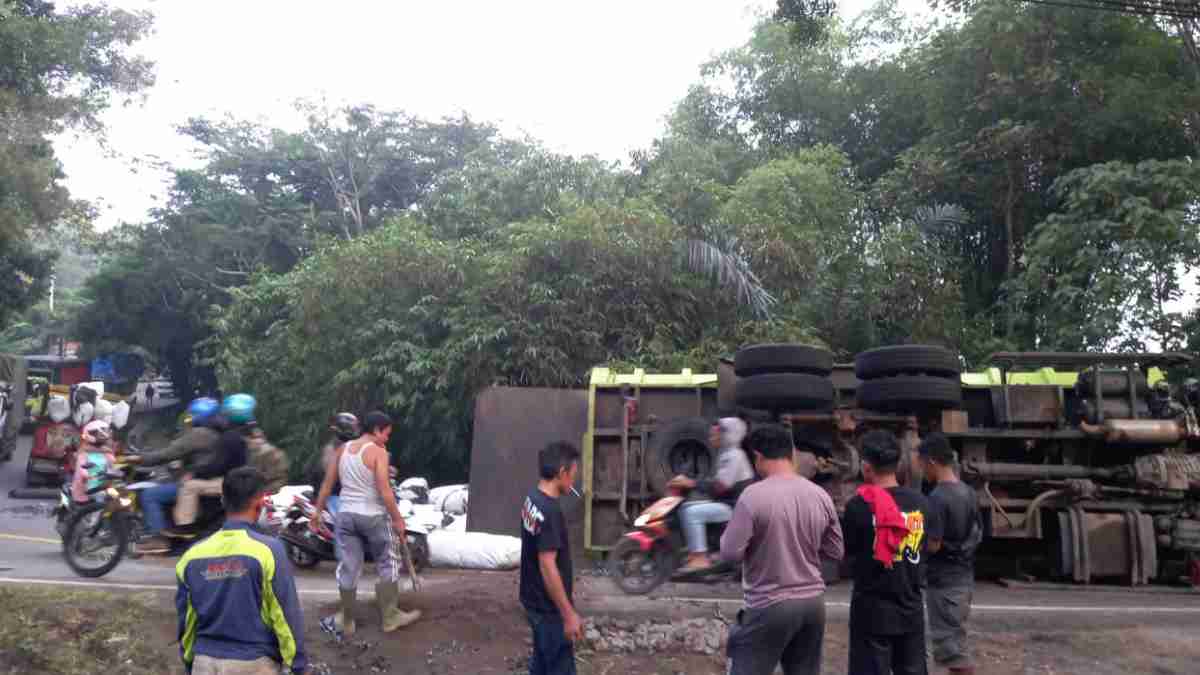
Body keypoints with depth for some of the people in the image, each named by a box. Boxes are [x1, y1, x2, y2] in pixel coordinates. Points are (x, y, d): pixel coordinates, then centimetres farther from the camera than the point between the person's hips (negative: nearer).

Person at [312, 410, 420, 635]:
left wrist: (318, 512, 17)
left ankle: (346, 621, 20)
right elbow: (384, 491, -17)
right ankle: (389, 617, 16)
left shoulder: (342, 450, 7)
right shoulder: (378, 452, -12)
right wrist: (397, 519, -11)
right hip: (373, 516, -5)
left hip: (346, 515, 5)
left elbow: (327, 484, 9)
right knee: (388, 565, 10)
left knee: (348, 568, 12)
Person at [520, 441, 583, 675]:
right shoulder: (550, 511, -27)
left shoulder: (531, 499, 2)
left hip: (534, 601, 9)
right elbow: (547, 566, -27)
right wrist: (569, 614, -23)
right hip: (549, 607, -9)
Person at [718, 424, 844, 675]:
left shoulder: (754, 495, -16)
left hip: (770, 606, -6)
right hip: (813, 602, 6)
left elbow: (731, 553, -14)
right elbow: (835, 552, 9)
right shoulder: (821, 495, 1)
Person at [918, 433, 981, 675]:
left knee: (952, 647, -1)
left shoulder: (938, 497, -20)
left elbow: (932, 545, -21)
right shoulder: (969, 492, 6)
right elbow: (977, 535, 15)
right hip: (965, 577, 9)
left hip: (943, 581, -8)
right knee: (955, 640, 18)